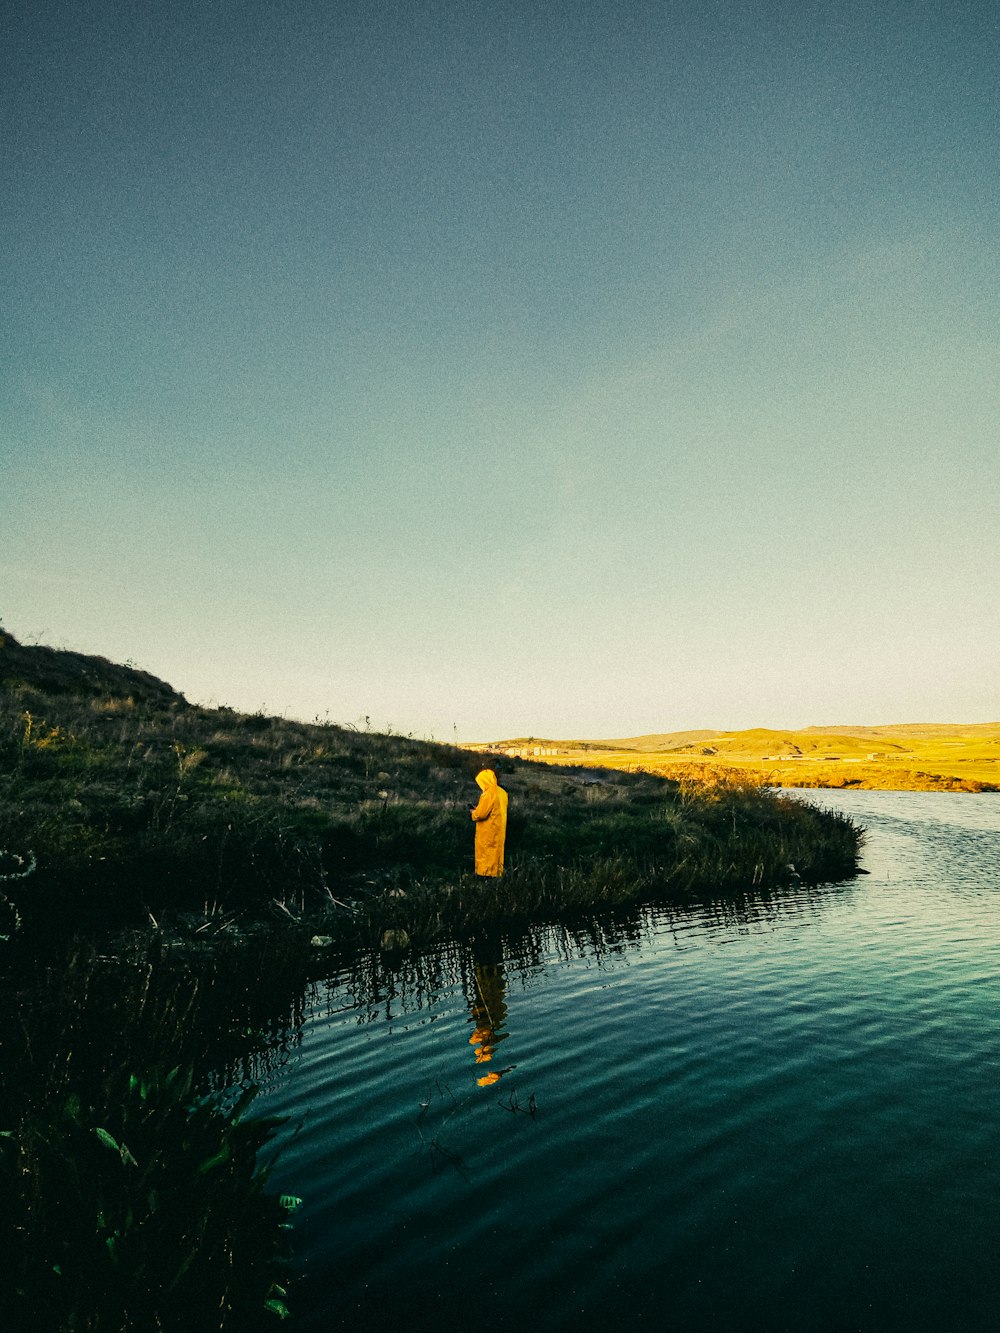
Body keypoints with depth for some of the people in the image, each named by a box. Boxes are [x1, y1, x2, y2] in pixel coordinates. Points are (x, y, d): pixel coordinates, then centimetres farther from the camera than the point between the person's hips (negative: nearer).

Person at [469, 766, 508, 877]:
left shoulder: (488, 794, -22)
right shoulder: (502, 792, 5)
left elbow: (481, 814, -23)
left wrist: (473, 813, -1)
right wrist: (479, 809, 13)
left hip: (488, 832, -8)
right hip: (499, 830, 8)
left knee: (485, 853, 4)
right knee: (496, 850, 17)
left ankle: (484, 874, 11)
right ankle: (497, 871, 24)